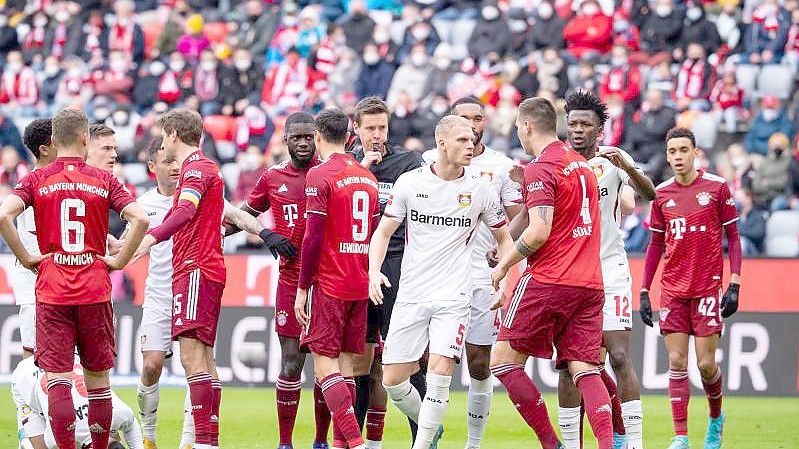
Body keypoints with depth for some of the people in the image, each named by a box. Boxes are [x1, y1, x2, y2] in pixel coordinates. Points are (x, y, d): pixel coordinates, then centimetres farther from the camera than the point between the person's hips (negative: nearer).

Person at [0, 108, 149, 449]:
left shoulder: (37, 180, 2)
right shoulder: (104, 181, 3)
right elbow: (140, 219, -9)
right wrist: (120, 260, 0)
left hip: (52, 293, -1)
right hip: (95, 291, 1)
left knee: (57, 379, -4)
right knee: (98, 377, 11)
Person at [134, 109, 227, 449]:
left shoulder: (197, 167, -9)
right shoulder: (201, 167, 23)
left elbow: (186, 211, -28)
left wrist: (151, 237, -44)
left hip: (196, 268, -11)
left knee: (191, 355, -16)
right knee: (203, 358, 10)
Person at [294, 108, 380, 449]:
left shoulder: (320, 175, -10)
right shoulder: (368, 177, 12)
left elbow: (314, 236, -14)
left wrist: (302, 287, -9)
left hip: (328, 284, -7)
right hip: (361, 286, 7)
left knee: (324, 363, -7)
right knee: (346, 362, 10)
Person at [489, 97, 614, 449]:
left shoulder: (541, 169, -9)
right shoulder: (581, 163, 16)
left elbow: (539, 232, -17)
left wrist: (504, 265, -4)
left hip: (549, 280, -7)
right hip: (589, 283, 7)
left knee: (503, 360, 3)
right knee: (584, 369, 1)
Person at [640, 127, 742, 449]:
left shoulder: (716, 187, -3)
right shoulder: (662, 194, 6)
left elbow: (733, 237, 1)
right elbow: (656, 244, 13)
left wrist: (734, 284, -7)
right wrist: (644, 291, 9)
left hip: (708, 288, -3)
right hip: (672, 290, 3)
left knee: (705, 364, -4)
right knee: (677, 362, -4)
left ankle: (716, 417, 25)